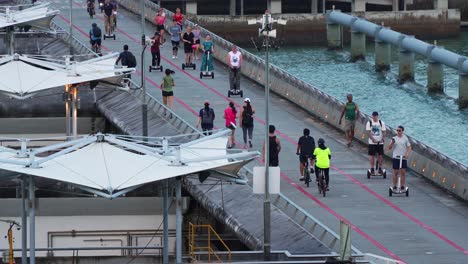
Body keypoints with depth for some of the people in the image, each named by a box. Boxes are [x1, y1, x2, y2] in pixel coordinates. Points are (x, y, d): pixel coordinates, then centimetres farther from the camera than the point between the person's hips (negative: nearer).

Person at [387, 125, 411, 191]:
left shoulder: (405, 138, 2)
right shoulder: (394, 138, 3)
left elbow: (409, 147, 3)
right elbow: (389, 148, 2)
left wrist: (407, 153, -15)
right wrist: (392, 143, -18)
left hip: (403, 157, 0)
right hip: (395, 157, 0)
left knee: (403, 172, -1)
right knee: (395, 172, 1)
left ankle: (402, 187, 6)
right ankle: (394, 187, 7)